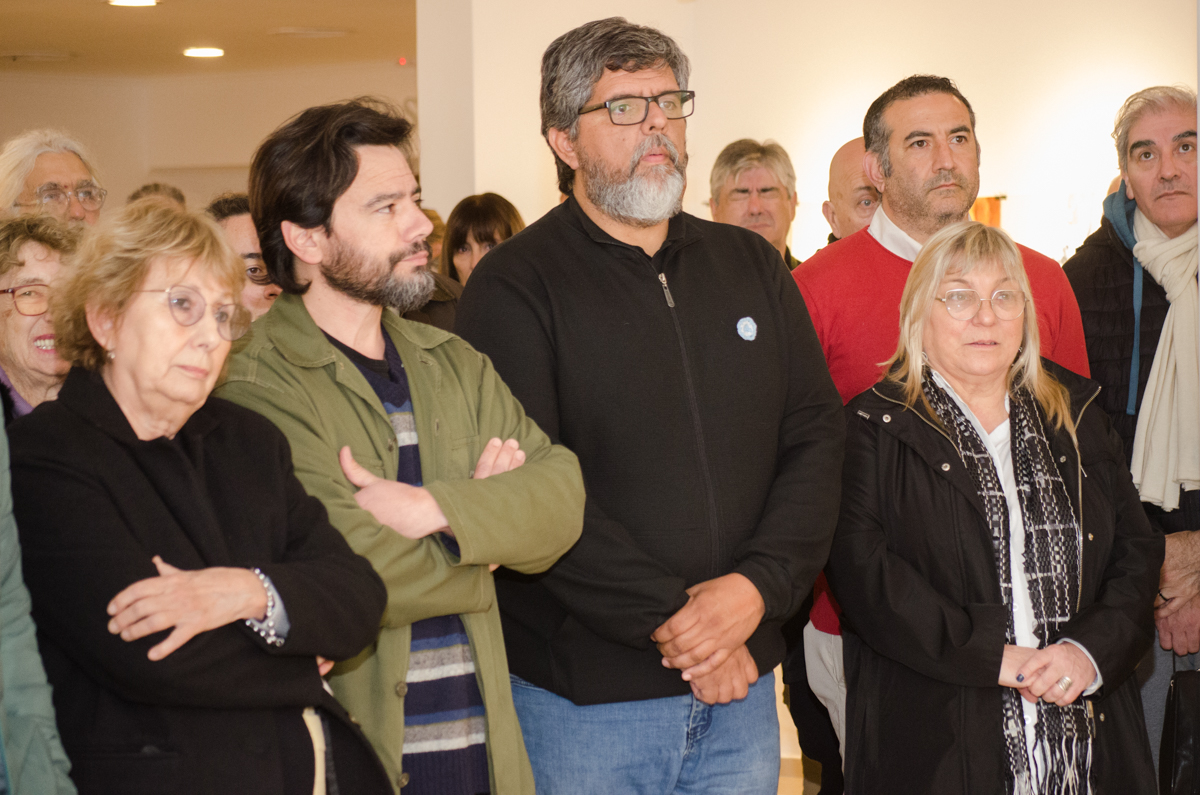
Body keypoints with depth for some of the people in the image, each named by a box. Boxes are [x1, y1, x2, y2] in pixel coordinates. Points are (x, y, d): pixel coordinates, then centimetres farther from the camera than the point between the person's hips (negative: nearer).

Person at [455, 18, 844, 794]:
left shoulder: (752, 266, 10)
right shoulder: (515, 287, -6)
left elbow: (815, 436, 5)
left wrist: (759, 586, -10)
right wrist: (667, 620, -17)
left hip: (740, 682, 5)